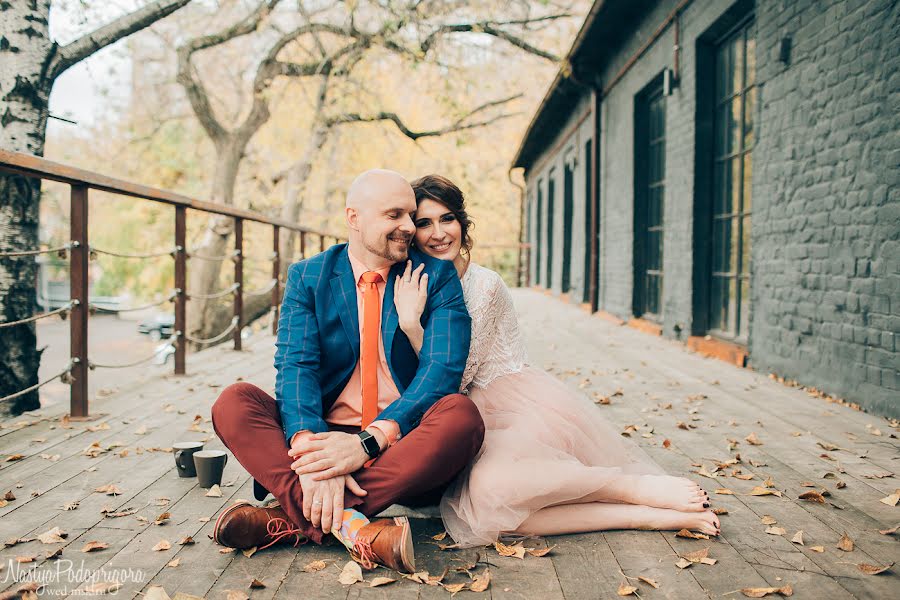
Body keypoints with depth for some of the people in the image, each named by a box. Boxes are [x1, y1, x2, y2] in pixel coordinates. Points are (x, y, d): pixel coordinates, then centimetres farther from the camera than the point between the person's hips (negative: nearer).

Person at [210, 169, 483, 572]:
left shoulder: (437, 277, 2)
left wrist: (370, 441, -26)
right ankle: (353, 528, -36)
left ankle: (292, 518, -30)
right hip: (324, 432, 1)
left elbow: (443, 367, -11)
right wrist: (308, 445, -29)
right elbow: (295, 365, -8)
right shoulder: (307, 277, 5)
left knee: (461, 414, -32)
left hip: (402, 443, -1)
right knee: (233, 402, -20)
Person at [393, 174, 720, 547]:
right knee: (471, 508, -27)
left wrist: (410, 323, -20)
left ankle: (637, 487, -17)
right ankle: (646, 516, -20)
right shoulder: (418, 287, 11)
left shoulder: (484, 285, -8)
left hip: (526, 406, -5)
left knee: (487, 486, -37)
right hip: (484, 424, 6)